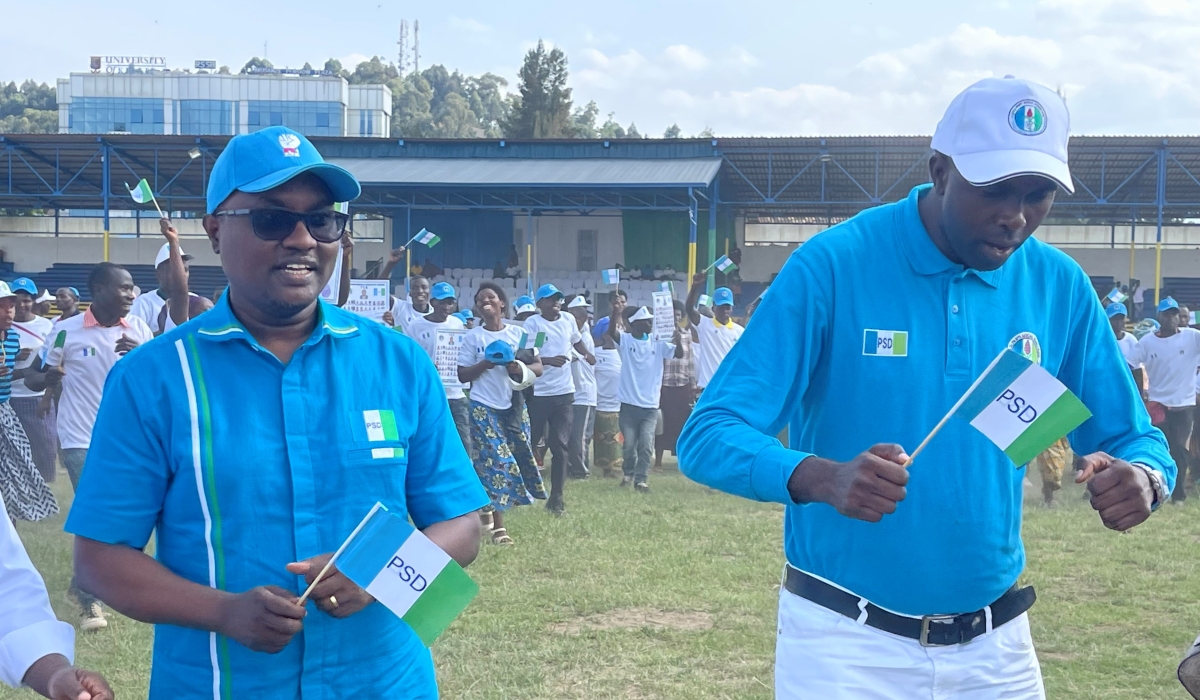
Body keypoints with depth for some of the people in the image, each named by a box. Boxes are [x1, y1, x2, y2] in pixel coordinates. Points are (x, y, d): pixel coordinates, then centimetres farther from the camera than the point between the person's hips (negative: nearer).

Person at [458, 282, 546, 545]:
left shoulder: (518, 333, 6)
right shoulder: (472, 337, 1)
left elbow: (538, 367, 3)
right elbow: (462, 375, 0)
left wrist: (519, 368, -17)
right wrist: (485, 364, -17)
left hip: (513, 405, 3)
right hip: (484, 406, -3)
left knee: (519, 456, 4)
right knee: (496, 461, -9)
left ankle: (490, 507, 24)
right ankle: (498, 526, -6)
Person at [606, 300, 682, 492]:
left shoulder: (658, 342, 5)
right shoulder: (625, 340, -2)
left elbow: (679, 354, -2)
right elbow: (612, 332, -22)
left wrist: (677, 338, -22)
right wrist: (616, 313, -40)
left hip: (650, 405, 1)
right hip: (629, 404, -1)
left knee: (646, 445, -6)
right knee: (629, 444, 5)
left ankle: (641, 478, 1)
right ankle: (629, 473, 28)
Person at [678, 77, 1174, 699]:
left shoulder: (1059, 286, -1)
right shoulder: (831, 267, -14)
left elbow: (1135, 438, 7)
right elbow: (706, 438, -18)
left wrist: (1143, 478, -18)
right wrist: (823, 478, -38)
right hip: (846, 646, -4)